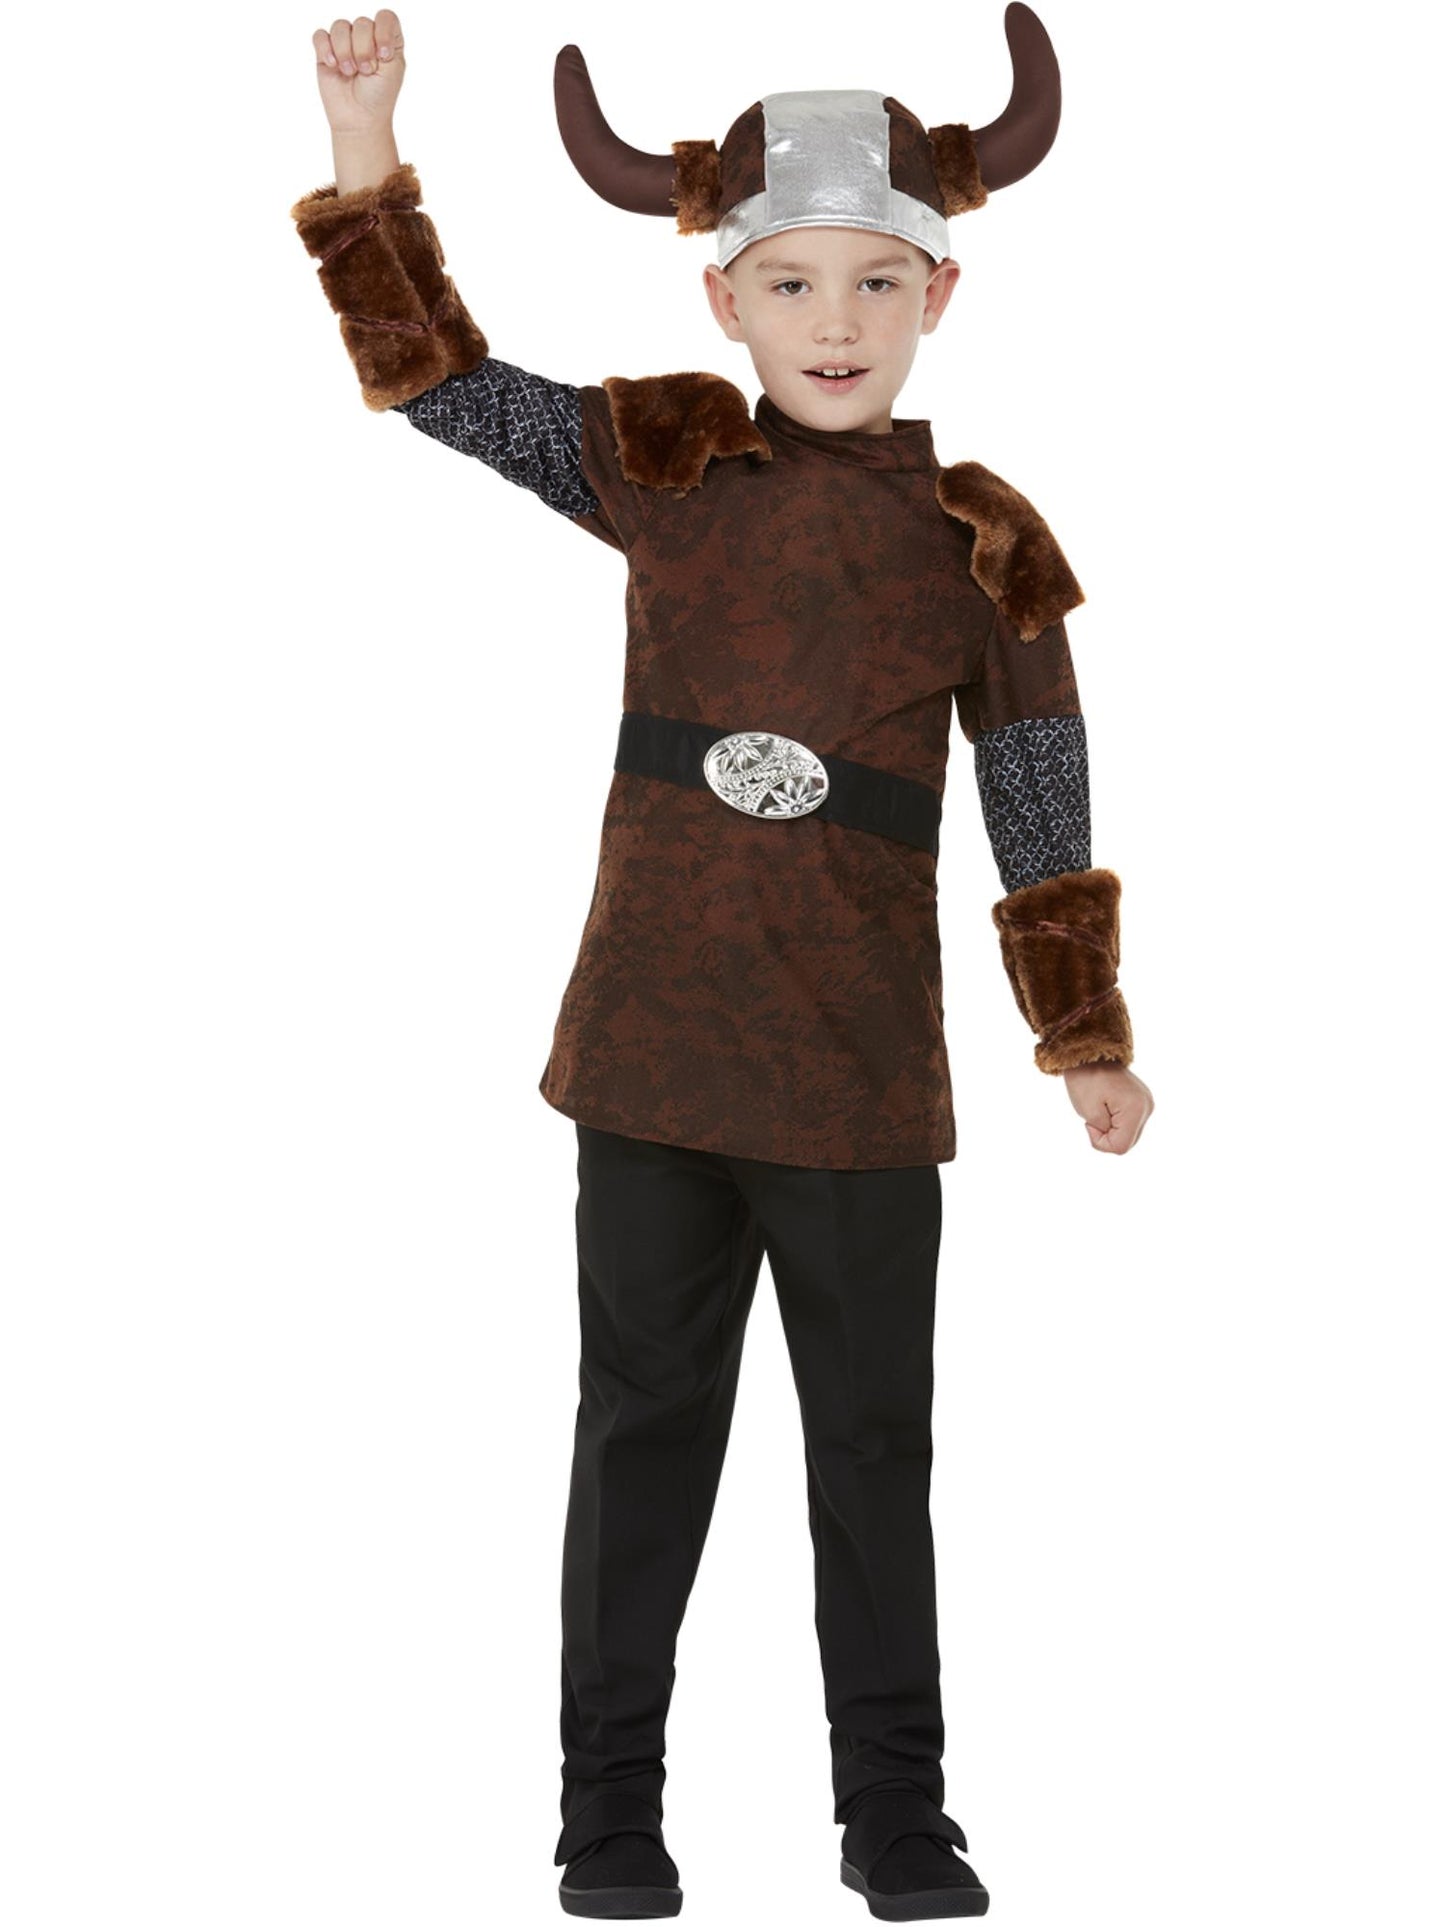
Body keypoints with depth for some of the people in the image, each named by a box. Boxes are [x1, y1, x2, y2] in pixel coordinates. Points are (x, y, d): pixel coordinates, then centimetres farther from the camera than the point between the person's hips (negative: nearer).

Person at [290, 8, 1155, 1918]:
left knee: (877, 1445, 9)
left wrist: (1089, 1041, 9)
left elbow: (1042, 809, 6)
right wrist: (367, 155, -7)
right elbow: (441, 381, 4)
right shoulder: (663, 468, 2)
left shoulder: (983, 544, 0)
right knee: (645, 1423, 10)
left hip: (865, 1073, 0)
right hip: (652, 1041, 1)